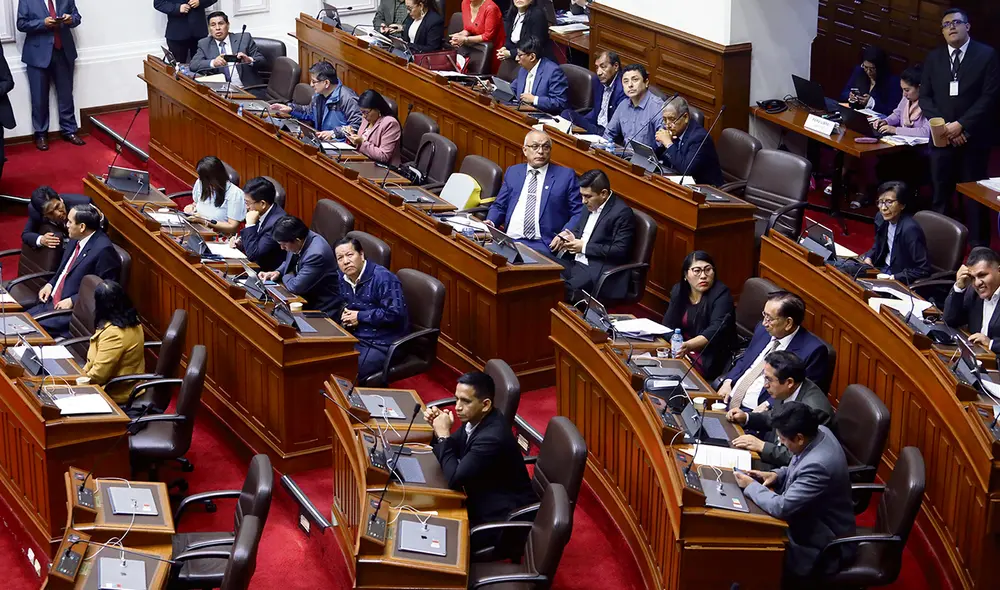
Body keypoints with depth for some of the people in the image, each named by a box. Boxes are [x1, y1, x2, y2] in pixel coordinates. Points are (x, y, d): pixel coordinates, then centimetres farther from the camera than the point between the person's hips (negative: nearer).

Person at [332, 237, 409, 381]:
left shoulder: (383, 278, -17)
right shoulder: (343, 277, 7)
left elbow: (395, 313, -23)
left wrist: (360, 317, -16)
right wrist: (344, 314, 0)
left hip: (381, 345, -8)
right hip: (355, 336, 8)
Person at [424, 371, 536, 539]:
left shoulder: (492, 437, -31)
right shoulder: (477, 418, -5)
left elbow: (454, 479, -27)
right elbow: (453, 450, 10)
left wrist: (443, 434, -23)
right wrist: (439, 428, -9)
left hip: (505, 518, -9)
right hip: (484, 500, 9)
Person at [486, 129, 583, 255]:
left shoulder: (566, 175, 8)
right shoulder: (512, 172, 19)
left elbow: (579, 213, 4)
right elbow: (499, 206, 22)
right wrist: (490, 222, 1)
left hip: (544, 244, -3)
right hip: (509, 240, 3)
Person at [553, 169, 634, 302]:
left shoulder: (622, 212, -13)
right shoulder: (591, 205, 12)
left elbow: (620, 250, -17)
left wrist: (584, 247, -16)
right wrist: (569, 236, 1)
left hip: (599, 271, -8)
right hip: (575, 262, 8)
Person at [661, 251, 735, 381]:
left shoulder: (721, 294, -12)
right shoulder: (678, 291, 7)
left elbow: (716, 330, -26)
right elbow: (668, 326, 3)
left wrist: (689, 345, -42)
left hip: (710, 360, -6)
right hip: (683, 352, 6)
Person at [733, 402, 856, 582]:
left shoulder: (818, 465, -36)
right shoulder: (819, 432, -8)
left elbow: (782, 507, -31)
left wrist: (751, 486, -16)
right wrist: (777, 475, -2)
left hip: (824, 544, -9)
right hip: (814, 522, 9)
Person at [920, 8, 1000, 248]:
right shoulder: (933, 58, 9)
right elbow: (925, 97, 7)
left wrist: (961, 124, -15)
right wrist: (944, 125, -9)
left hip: (973, 138, -3)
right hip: (941, 137, 3)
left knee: (975, 196, 3)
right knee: (940, 196, 4)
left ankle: (979, 248, 11)